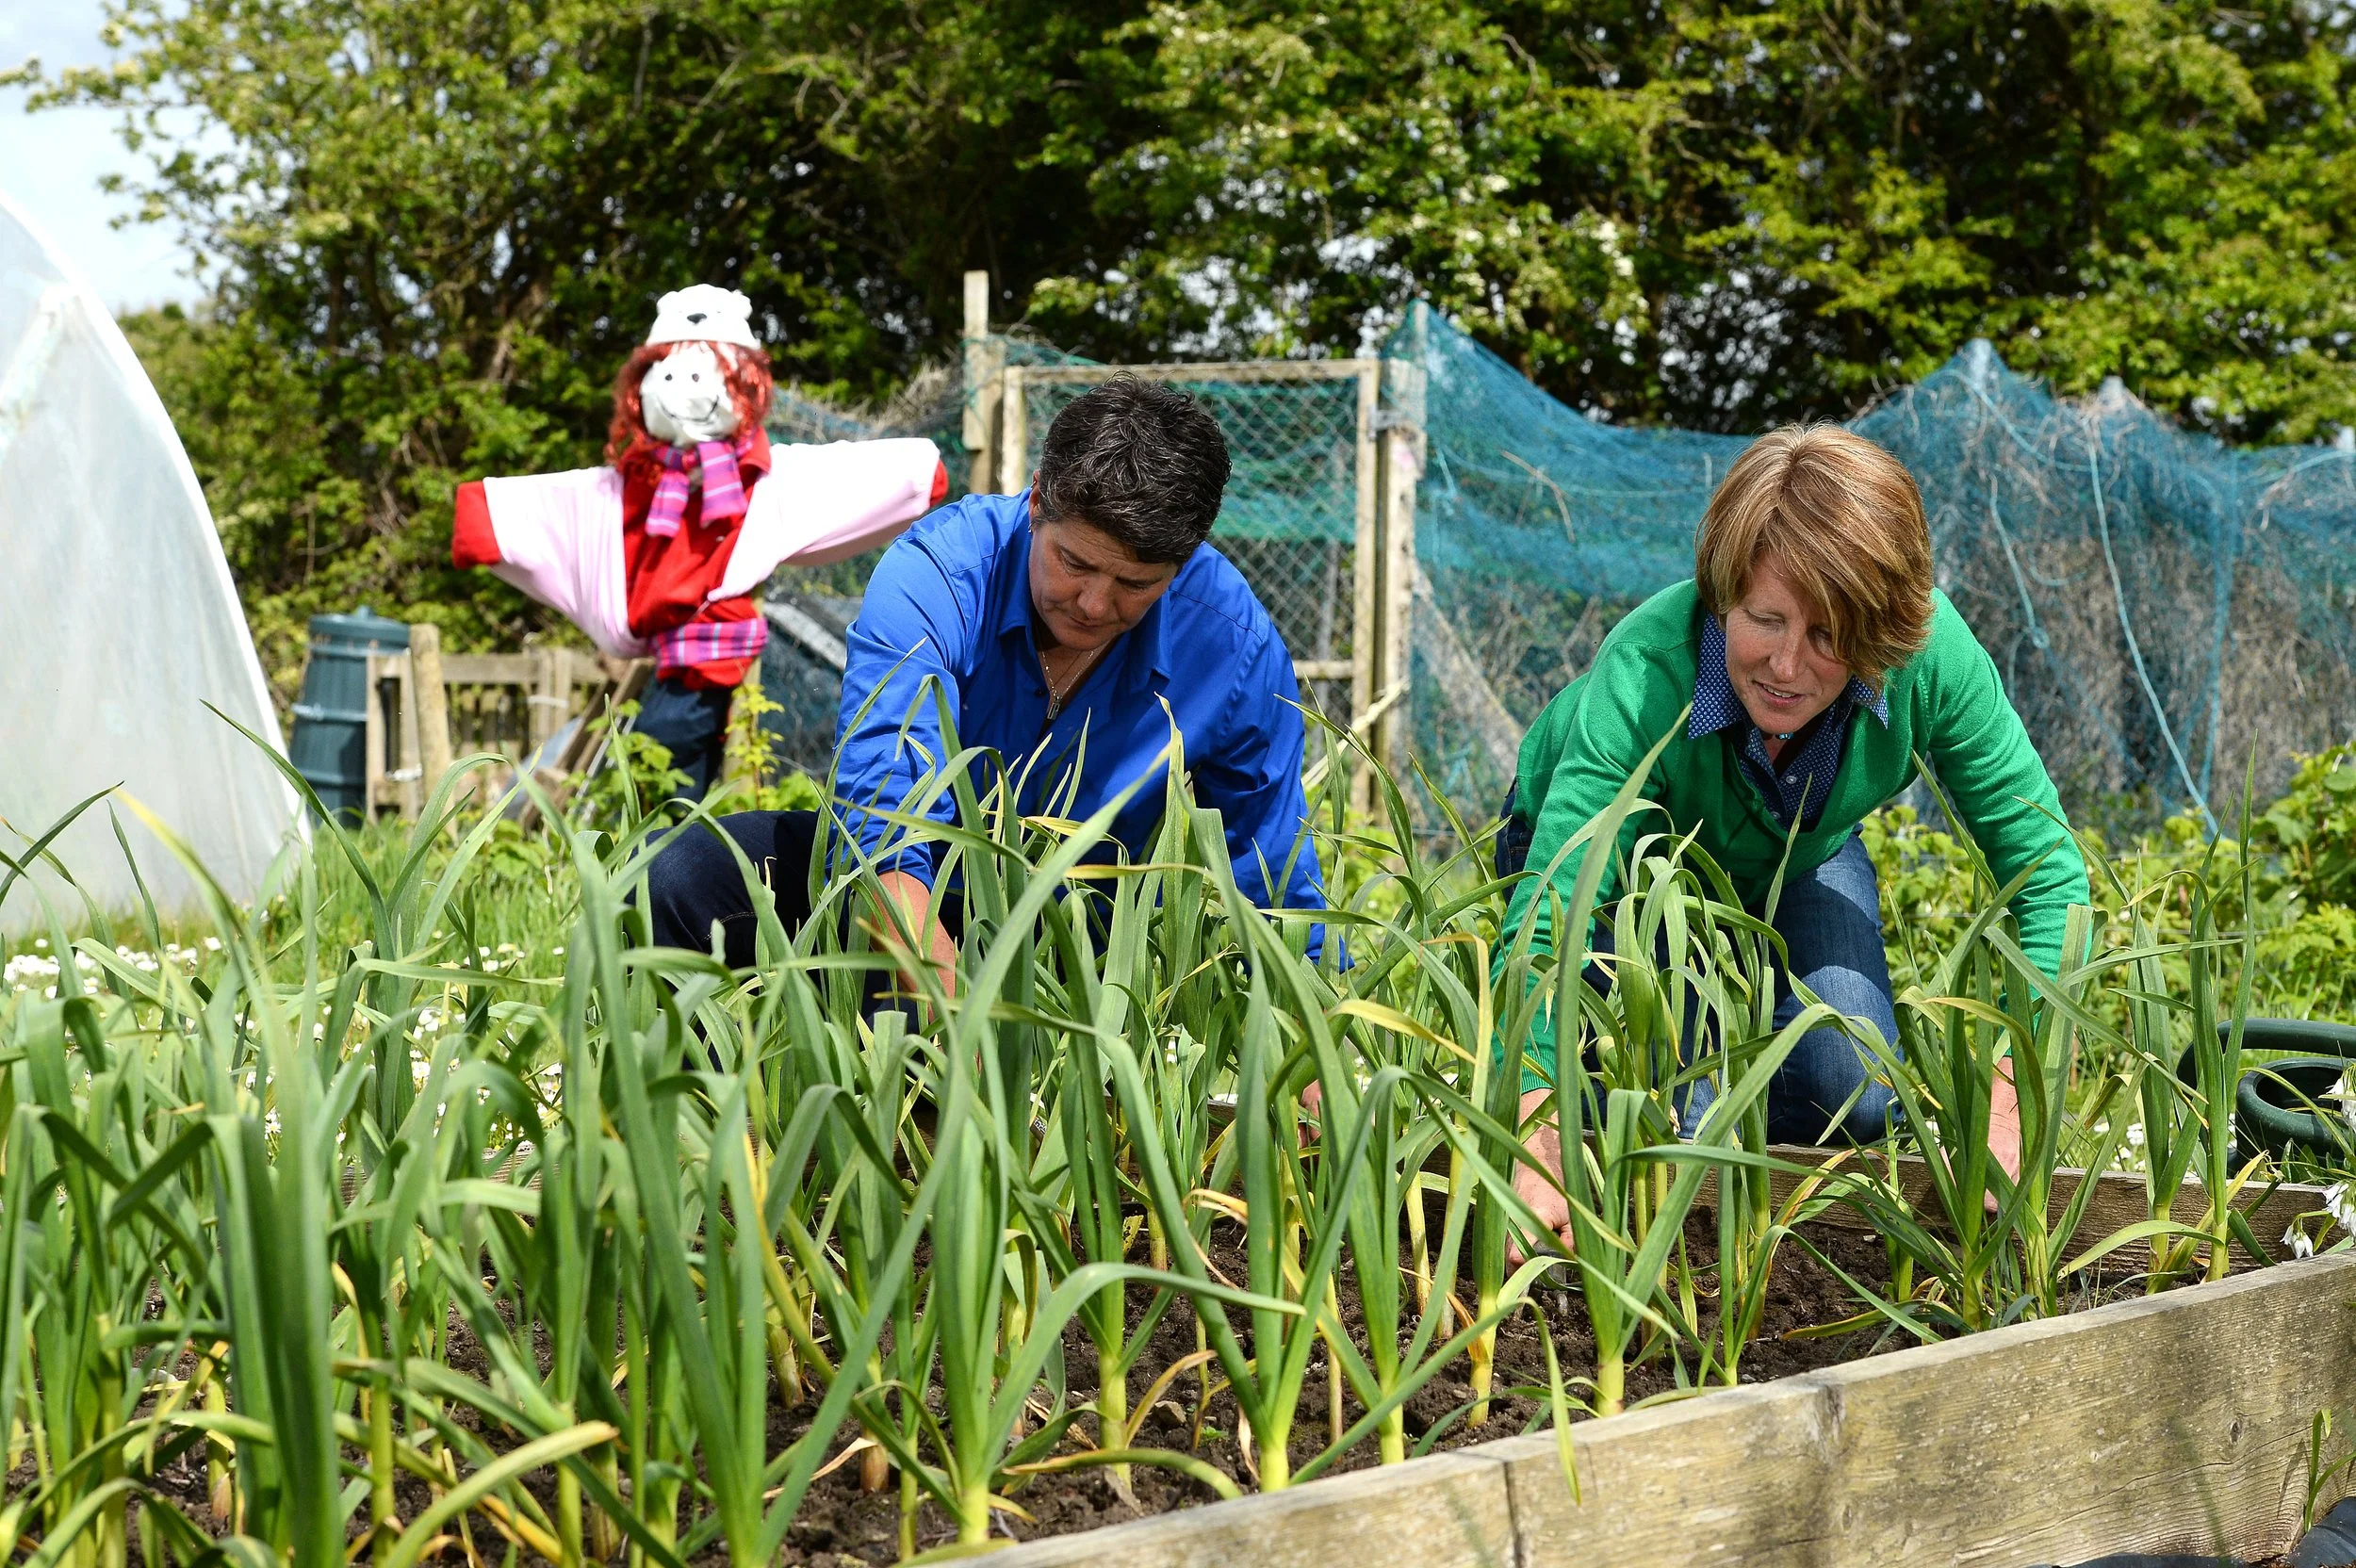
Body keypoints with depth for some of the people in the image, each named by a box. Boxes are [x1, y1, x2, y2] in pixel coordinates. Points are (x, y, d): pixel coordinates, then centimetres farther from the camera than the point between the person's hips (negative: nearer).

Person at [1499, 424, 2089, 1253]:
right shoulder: (1644, 675, -43)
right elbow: (1549, 912, -50)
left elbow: (2047, 872, -27)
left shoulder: (1931, 655, -34)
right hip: (1615, 848, -3)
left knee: (1846, 1097, -17)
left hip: (1795, 859, 3)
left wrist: (2016, 1092, -40)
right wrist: (1537, 1161, -64)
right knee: (1673, 1116, -21)